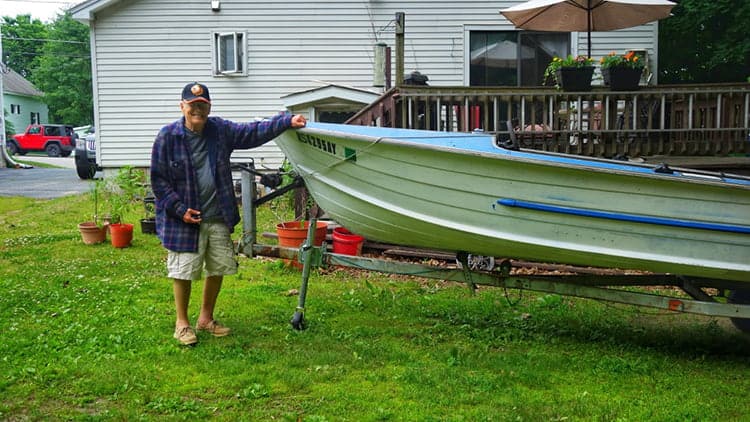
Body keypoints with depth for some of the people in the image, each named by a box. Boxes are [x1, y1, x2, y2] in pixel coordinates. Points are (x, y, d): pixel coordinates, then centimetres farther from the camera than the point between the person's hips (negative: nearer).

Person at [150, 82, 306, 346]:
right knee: (183, 272, 2)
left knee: (218, 269, 13)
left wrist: (287, 121, -6)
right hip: (185, 218, -5)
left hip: (218, 217, 5)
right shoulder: (168, 136, -9)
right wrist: (179, 209, -13)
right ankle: (182, 323, 21)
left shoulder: (220, 130, 3)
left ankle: (206, 318, 32)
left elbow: (252, 133, 4)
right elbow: (158, 180, -6)